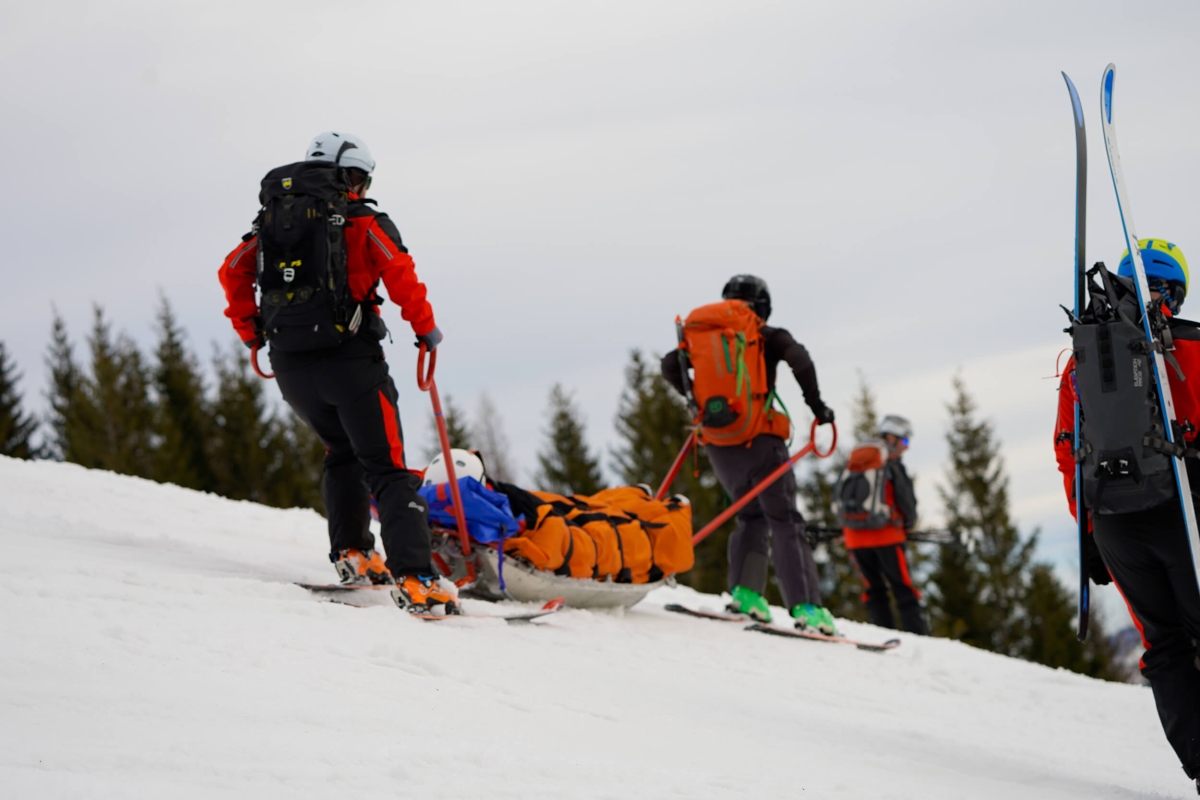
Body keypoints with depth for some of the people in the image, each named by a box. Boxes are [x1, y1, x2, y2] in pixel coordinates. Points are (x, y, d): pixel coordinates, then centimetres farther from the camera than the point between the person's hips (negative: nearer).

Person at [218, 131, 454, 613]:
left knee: (342, 451, 28)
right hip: (349, 360, -5)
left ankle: (350, 554, 17)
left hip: (289, 369, 5)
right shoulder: (362, 221, 1)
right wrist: (425, 328, 4)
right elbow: (400, 275, -9)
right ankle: (413, 579, -17)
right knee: (387, 468, -3)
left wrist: (251, 332, 20)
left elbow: (233, 271, 12)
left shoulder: (273, 219, 15)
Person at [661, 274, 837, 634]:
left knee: (751, 516, 21)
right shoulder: (768, 336, 2)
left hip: (718, 443, 4)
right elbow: (798, 357, -16)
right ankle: (805, 605, -15)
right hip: (759, 440, -4)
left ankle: (744, 590, 3)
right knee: (785, 522, -3)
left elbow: (670, 366, 9)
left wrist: (698, 400, 22)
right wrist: (815, 403, -7)